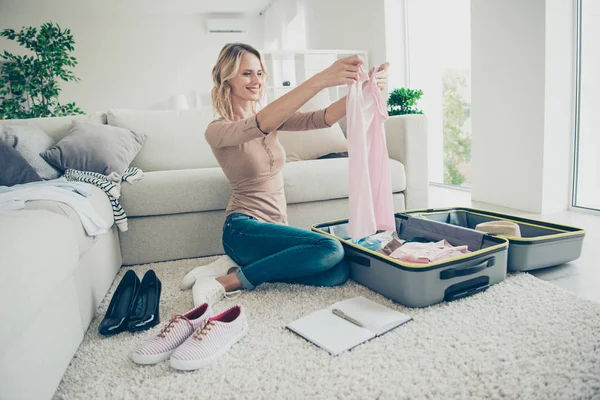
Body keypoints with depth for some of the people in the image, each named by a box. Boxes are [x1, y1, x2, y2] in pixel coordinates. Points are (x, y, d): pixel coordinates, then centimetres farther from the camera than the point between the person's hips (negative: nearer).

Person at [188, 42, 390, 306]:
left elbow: (319, 119, -4)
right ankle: (228, 281, -16)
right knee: (330, 249, -27)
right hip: (244, 229, -7)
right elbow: (261, 124, -31)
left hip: (274, 227, 7)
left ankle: (239, 265, -4)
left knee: (338, 272, -16)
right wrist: (321, 80, -42)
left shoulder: (275, 118, 11)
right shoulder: (217, 130, -9)